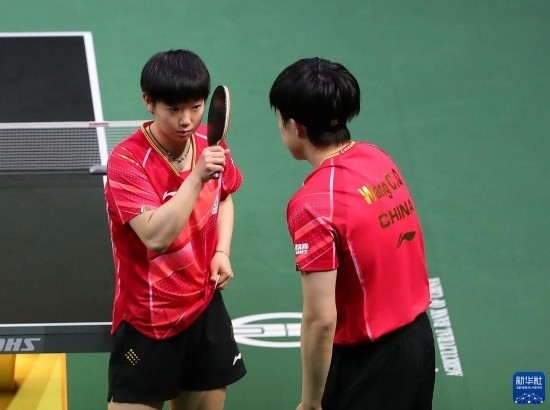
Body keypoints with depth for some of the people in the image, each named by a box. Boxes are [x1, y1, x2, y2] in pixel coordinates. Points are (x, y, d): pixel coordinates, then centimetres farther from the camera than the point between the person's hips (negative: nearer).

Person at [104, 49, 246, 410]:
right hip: (148, 319, -6)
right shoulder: (127, 161, -20)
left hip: (205, 308, 6)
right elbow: (156, 236, -30)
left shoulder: (211, 144, -1)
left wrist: (222, 251, 4)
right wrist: (196, 177, -34)